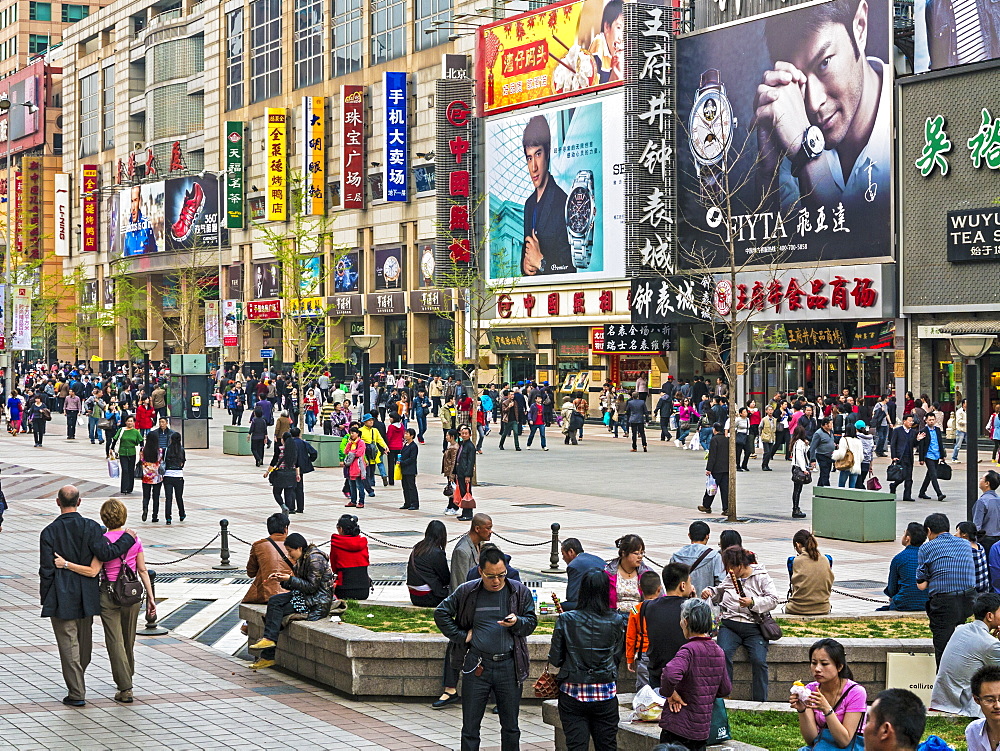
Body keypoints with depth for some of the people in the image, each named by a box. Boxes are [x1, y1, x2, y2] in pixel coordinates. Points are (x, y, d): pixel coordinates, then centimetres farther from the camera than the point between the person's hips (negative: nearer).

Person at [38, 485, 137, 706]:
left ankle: (77, 693, -1)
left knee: (68, 644, 1)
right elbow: (105, 553, -18)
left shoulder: (49, 532, -10)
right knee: (84, 640, 19)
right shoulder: (91, 527, -8)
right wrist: (128, 538, -4)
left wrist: (45, 598, 0)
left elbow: (46, 570, -9)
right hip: (86, 595, 3)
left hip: (61, 598, -3)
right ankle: (78, 683, 37)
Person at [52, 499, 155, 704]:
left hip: (110, 594, -4)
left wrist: (66, 564, -18)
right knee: (129, 640, 20)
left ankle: (125, 688, 0)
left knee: (115, 641, 2)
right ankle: (127, 678, 36)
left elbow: (93, 571, -19)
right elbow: (143, 570, 3)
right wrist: (150, 597, 9)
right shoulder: (134, 538, 0)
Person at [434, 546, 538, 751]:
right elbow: (441, 613, 8)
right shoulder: (467, 592, -1)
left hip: (509, 666, 1)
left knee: (510, 726, 9)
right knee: (470, 726, 5)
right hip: (477, 665, 0)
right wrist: (461, 635, 0)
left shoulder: (519, 592, 1)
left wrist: (516, 622, -16)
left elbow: (531, 622, 6)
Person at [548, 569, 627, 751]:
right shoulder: (617, 621, -5)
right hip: (605, 693, 1)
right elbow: (617, 656, 4)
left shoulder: (566, 620, -7)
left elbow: (555, 660, -3)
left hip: (572, 693, -1)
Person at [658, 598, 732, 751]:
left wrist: (669, 693, -18)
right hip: (703, 728, 7)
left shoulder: (689, 650, -17)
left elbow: (670, 674, -36)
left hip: (678, 728, -7)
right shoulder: (718, 652, 7)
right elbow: (726, 689, 16)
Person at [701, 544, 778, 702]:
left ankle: (760, 701, -11)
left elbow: (773, 600, -6)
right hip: (730, 625, 3)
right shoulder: (729, 578, 16)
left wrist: (753, 602, -19)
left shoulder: (761, 577, 1)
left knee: (758, 660, -23)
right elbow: (719, 593, 33)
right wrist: (710, 592, 11)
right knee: (723, 654, -25)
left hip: (754, 627, -3)